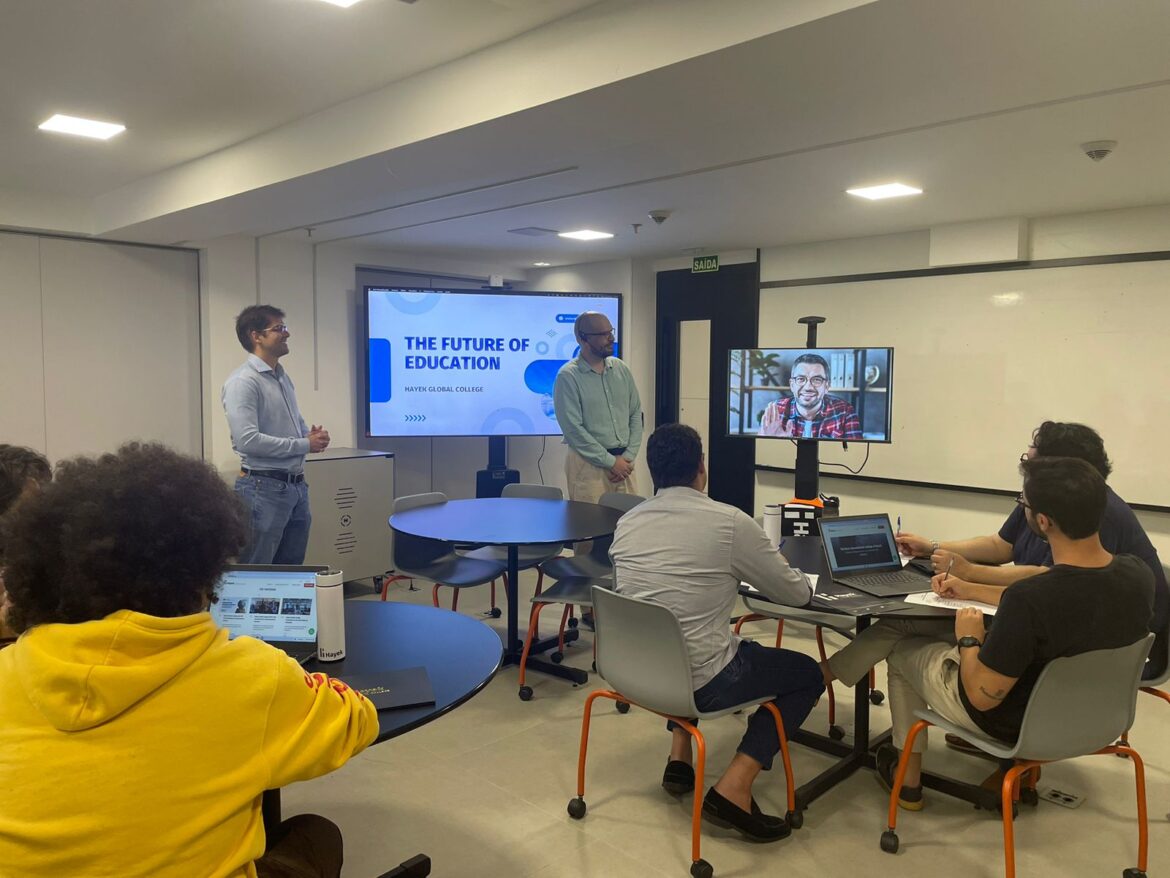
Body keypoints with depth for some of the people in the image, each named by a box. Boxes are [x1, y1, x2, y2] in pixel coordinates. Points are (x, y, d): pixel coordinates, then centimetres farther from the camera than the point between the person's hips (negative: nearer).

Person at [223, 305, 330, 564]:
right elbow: (247, 440, -23)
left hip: (297, 486, 9)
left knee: (292, 570, 15)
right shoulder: (243, 382, -13)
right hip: (264, 488, -9)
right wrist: (305, 445, -16)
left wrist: (312, 434, 1)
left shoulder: (283, 377, 15)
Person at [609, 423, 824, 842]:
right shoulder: (730, 522, -13)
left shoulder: (627, 523, 2)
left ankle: (679, 758, 28)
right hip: (698, 681, -6)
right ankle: (733, 788, 4)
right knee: (807, 673, 16)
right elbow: (796, 595, -1)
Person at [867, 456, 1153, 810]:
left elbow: (983, 697, -28)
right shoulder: (1140, 574, -19)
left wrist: (968, 640, -8)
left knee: (902, 649, 18)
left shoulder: (1027, 599, -40)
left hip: (1013, 723, -6)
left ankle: (909, 780, 33)